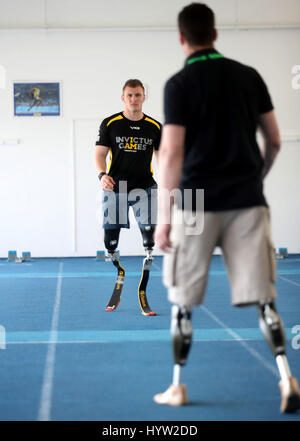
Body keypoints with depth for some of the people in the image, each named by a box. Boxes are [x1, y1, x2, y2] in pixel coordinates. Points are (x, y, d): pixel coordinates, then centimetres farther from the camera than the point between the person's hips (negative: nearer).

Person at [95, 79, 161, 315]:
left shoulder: (155, 127, 6)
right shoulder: (110, 124, 1)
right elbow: (100, 154, 1)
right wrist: (102, 174, -18)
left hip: (145, 189, 1)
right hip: (115, 189, 0)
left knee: (149, 240, -10)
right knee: (110, 243, 2)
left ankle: (142, 294, -1)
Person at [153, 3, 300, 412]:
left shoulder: (179, 84, -5)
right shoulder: (249, 76, 7)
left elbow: (171, 155, -11)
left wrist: (163, 216, -8)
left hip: (197, 205, -3)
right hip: (247, 202, 3)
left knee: (182, 301, 9)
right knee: (262, 297, 5)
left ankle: (177, 387, 16)